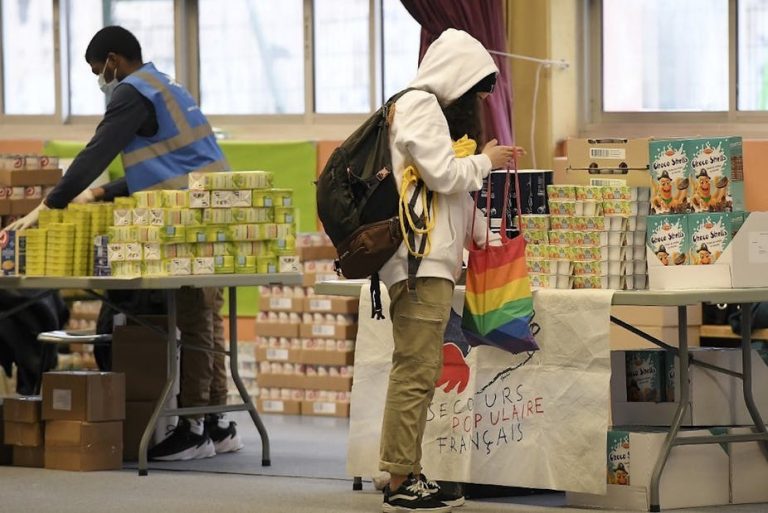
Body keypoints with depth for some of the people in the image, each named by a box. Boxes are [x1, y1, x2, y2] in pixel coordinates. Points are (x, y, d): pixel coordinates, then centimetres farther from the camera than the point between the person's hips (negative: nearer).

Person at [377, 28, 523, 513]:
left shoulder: (430, 108, 23)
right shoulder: (418, 105, -9)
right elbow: (443, 173, -17)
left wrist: (485, 235, 23)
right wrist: (486, 160, 0)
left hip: (432, 260, 11)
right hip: (419, 261, -11)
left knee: (418, 372, 11)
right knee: (416, 371, -11)